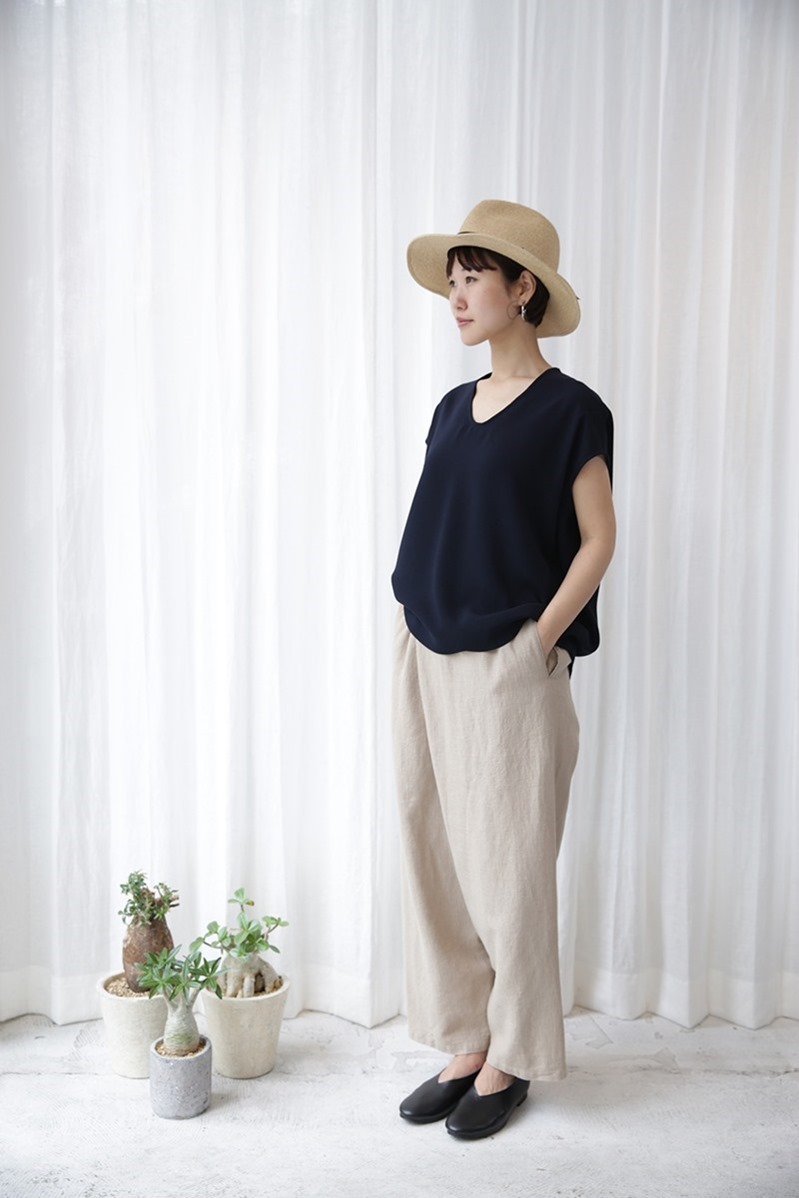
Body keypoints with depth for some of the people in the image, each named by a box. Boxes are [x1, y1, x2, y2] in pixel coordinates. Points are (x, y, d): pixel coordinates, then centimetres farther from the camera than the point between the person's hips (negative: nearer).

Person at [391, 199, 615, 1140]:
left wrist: (539, 640, -12)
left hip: (507, 668, -7)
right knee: (433, 854, 11)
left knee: (506, 863, 3)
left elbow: (597, 541, -6)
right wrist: (413, 622, 8)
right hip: (424, 658, 7)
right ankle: (463, 1043, 26)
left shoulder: (569, 409, -6)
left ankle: (510, 1059, 21)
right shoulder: (454, 408, 12)